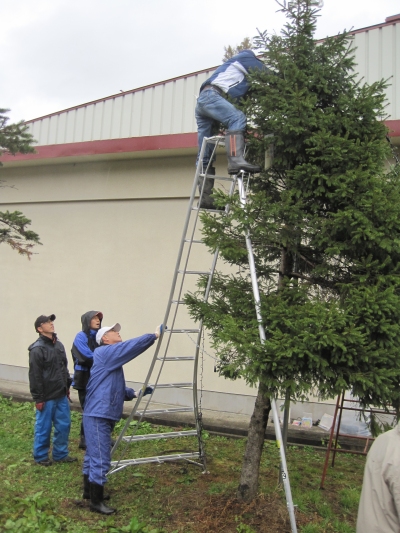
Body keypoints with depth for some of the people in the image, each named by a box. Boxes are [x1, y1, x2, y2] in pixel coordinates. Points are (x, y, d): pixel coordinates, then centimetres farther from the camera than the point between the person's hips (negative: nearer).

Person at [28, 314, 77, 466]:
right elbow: (35, 376, -15)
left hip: (61, 395, 7)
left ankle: (61, 454, 26)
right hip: (47, 397, -7)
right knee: (43, 428, 6)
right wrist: (38, 398, -15)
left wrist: (67, 387, 17)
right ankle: (40, 457, 23)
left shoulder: (59, 345, 10)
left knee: (63, 426, 12)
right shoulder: (37, 349, -14)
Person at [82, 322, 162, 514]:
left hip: (102, 415, 10)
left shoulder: (112, 359, 18)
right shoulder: (104, 353, -13)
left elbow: (116, 387, 22)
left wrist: (134, 393, 9)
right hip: (99, 415, -10)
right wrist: (154, 335, -13)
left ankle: (89, 490, 35)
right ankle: (96, 501, 6)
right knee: (100, 459, -4)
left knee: (93, 456, 21)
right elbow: (132, 346, -21)